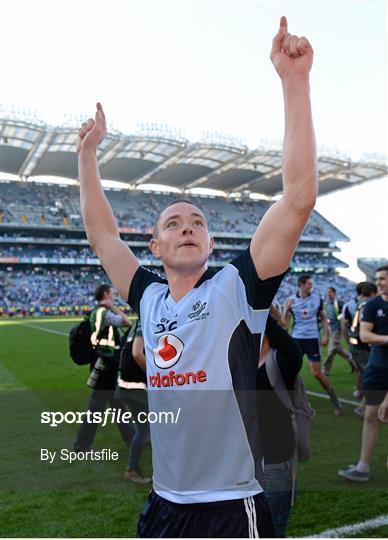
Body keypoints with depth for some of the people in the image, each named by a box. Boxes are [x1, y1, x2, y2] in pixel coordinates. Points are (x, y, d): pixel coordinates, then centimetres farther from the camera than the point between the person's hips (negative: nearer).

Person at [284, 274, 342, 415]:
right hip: (296, 338, 1)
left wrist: (326, 335, 0)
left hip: (312, 338, -1)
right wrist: (287, 308, -16)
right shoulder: (291, 300, -1)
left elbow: (323, 318, 10)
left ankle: (335, 401, 13)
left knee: (317, 372, -3)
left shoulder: (317, 298, 1)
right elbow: (285, 321, 1)